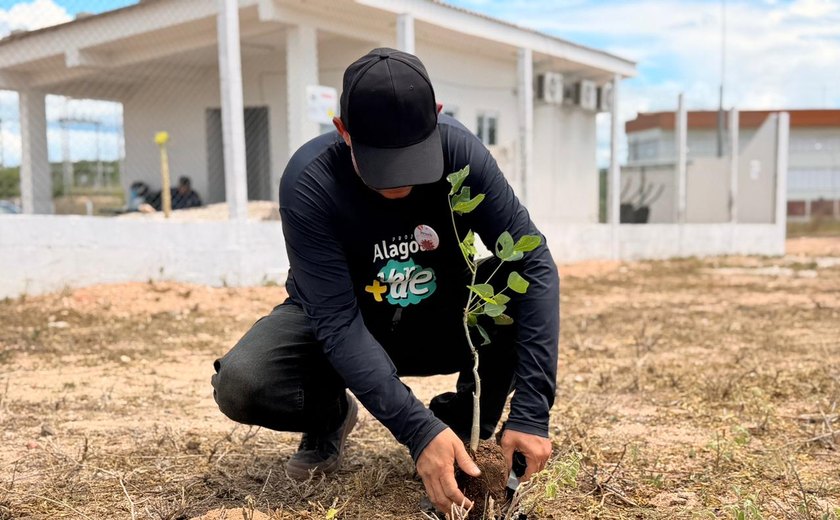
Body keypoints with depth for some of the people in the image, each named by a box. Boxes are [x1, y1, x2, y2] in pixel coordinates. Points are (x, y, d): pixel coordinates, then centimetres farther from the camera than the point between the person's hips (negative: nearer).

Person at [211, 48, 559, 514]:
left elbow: (535, 265, -27)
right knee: (242, 385, -29)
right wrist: (418, 430, -40)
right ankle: (331, 415, 6)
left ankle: (466, 425, -4)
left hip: (436, 319, 2)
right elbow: (337, 323, -30)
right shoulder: (309, 183, -29)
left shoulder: (459, 151, -24)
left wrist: (530, 413, -34)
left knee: (523, 286, -27)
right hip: (335, 324, -1)